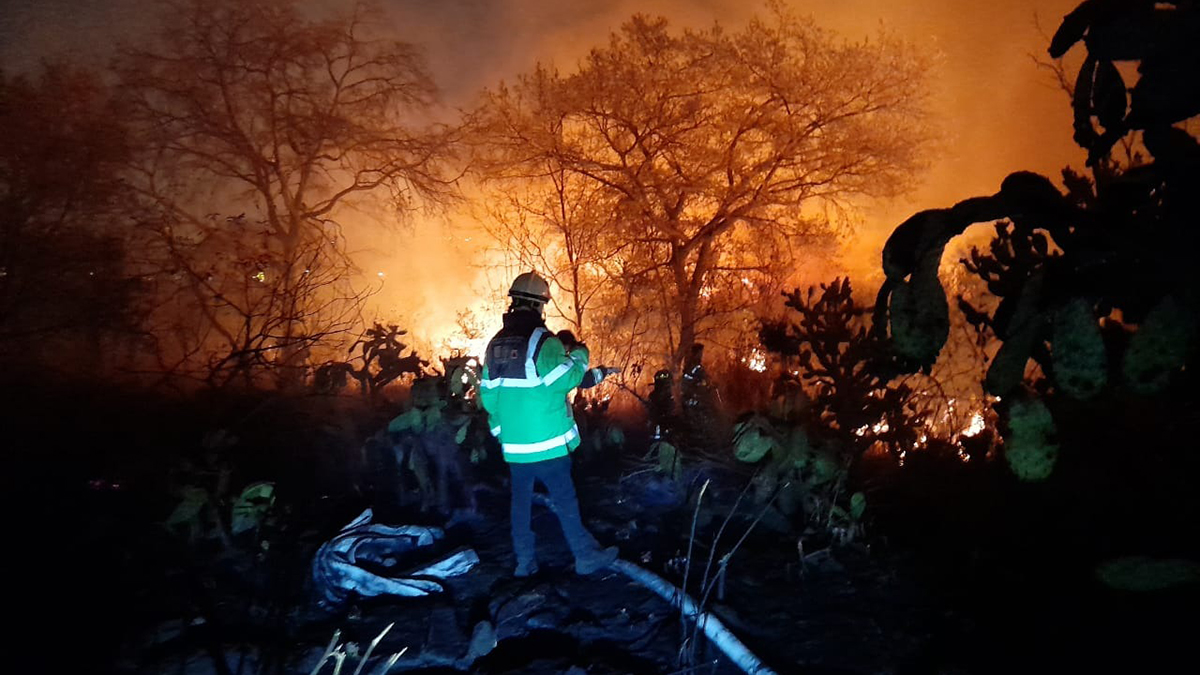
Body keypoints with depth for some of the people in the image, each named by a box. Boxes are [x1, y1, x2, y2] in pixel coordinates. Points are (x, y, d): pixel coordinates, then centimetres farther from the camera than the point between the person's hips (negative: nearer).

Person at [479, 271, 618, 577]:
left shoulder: (495, 344, 5)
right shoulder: (543, 341, -15)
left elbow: (488, 394, 9)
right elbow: (565, 380, -20)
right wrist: (580, 355, -2)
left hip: (514, 445, 6)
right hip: (547, 444, -6)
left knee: (521, 502, 14)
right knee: (565, 501, 3)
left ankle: (524, 561, 21)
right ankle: (586, 556, 12)